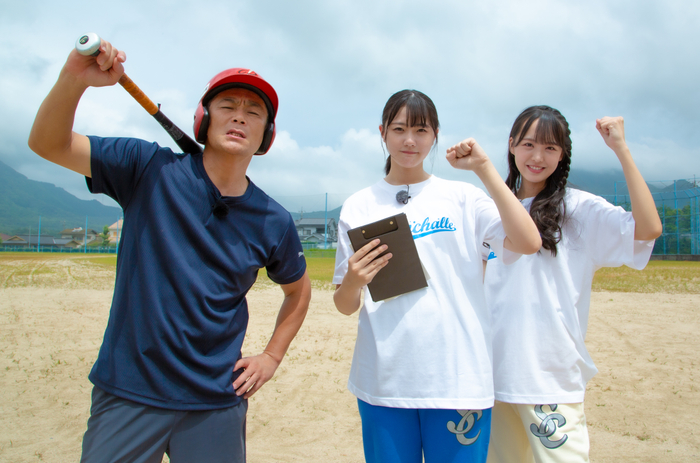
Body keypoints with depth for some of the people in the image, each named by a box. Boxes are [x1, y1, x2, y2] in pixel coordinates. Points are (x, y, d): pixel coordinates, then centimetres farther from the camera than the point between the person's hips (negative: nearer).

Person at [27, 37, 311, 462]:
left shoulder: (274, 223, -3)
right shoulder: (151, 170, -7)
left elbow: (299, 289, 14)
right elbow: (48, 144, -9)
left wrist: (272, 357, 6)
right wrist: (74, 80, -27)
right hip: (127, 394, -1)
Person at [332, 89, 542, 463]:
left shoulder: (463, 197, 3)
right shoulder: (358, 206, 5)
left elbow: (528, 243, -13)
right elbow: (346, 306, 4)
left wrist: (483, 168, -11)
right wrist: (353, 282, -18)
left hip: (458, 377, -1)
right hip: (383, 380, 1)